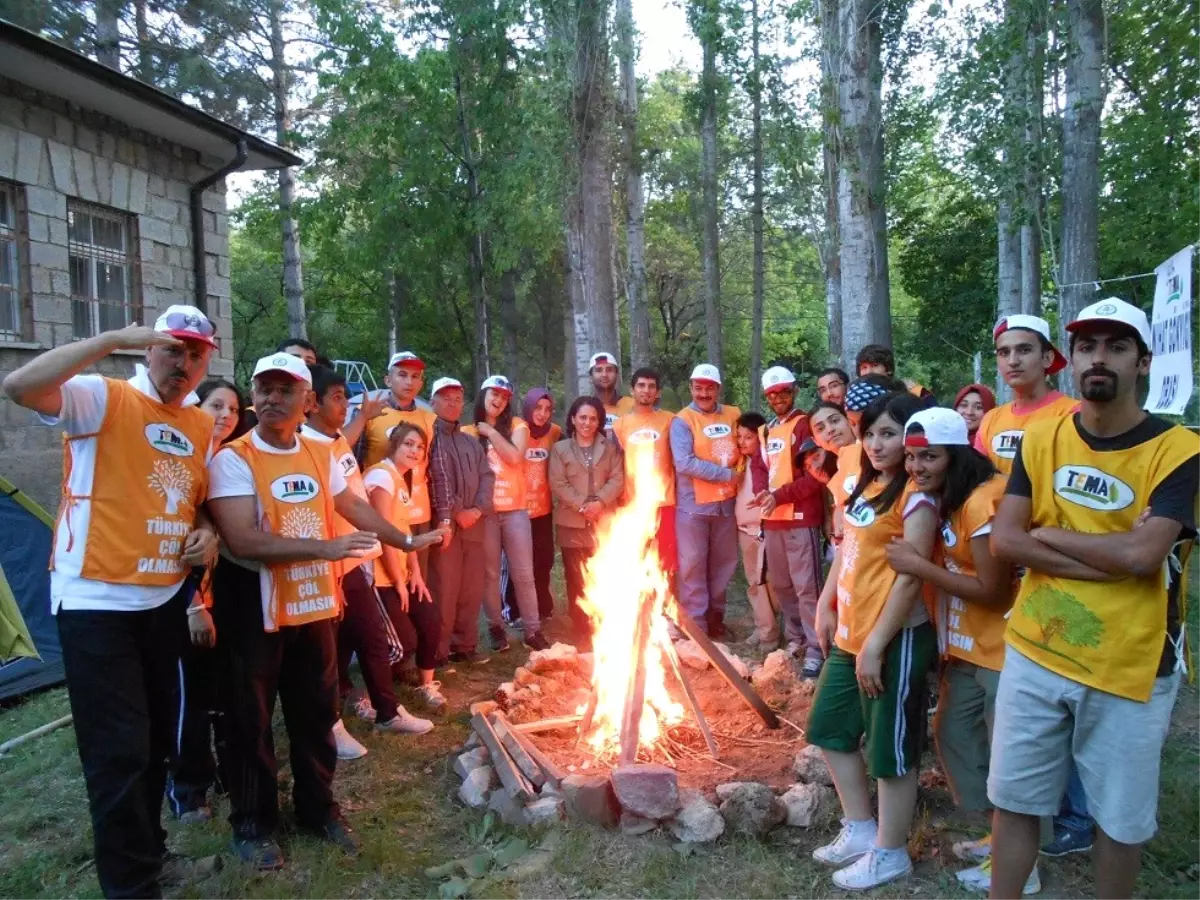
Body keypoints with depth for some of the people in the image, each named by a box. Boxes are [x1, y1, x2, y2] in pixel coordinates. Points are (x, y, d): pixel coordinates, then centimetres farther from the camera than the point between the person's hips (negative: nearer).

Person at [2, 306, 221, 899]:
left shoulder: (203, 427, 9)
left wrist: (207, 534, 0)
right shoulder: (103, 399, -9)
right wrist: (115, 339, -30)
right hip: (97, 602, -6)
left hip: (165, 601, 7)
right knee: (118, 752, -2)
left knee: (156, 741, 18)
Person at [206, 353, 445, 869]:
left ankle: (318, 808, 34)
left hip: (314, 605, 5)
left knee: (316, 716, 16)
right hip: (255, 611, -5)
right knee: (252, 722, 10)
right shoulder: (233, 459, -15)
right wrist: (325, 548, -26)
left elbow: (353, 506, 18)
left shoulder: (319, 455, 4)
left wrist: (406, 542, 21)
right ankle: (252, 824, 28)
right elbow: (243, 540, -25)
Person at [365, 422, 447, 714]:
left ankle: (426, 685, 22)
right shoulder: (382, 475, -15)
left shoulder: (401, 479, 15)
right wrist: (399, 582, -13)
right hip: (379, 575, -9)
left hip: (399, 572, 9)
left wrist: (415, 573, 5)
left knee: (431, 619, 4)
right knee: (404, 640, -9)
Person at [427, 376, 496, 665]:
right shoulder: (428, 435, 0)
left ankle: (465, 645, 22)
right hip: (444, 523, -6)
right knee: (444, 591, -6)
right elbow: (436, 479, -10)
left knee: (472, 590, 10)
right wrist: (446, 517, -17)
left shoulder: (472, 442, 21)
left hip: (473, 525, 6)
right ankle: (439, 652, 4)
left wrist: (478, 509, -5)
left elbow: (487, 477, 11)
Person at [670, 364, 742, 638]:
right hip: (693, 505, -5)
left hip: (726, 503, 5)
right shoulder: (682, 420, -8)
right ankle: (696, 626, 11)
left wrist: (739, 477, 0)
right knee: (693, 567, 1)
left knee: (723, 564, 14)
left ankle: (715, 619, 29)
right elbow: (685, 463, -19)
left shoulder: (733, 415, 8)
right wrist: (726, 475, -17)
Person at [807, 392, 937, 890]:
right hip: (850, 634, 9)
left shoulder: (915, 497, -16)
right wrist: (826, 606, 13)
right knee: (833, 730, 19)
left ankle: (890, 853, 26)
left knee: (890, 747, 7)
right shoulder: (865, 486, 11)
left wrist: (876, 645, -20)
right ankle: (860, 831, 36)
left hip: (894, 640, -9)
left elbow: (911, 578, -20)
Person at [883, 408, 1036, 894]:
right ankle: (1000, 836, 36)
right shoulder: (943, 500, 6)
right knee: (952, 736, 18)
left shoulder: (983, 502, -23)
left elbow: (992, 591, -24)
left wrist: (918, 566, -24)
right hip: (966, 647, 9)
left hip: (1001, 649, -9)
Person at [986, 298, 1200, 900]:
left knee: (1121, 818, 15)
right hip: (1033, 656, 3)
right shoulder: (1040, 439, 1)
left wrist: (1047, 533, -10)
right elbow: (1003, 540, -8)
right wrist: (1110, 559, -16)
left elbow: (1141, 554, -22)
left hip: (1129, 670, -2)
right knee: (1013, 801, 14)